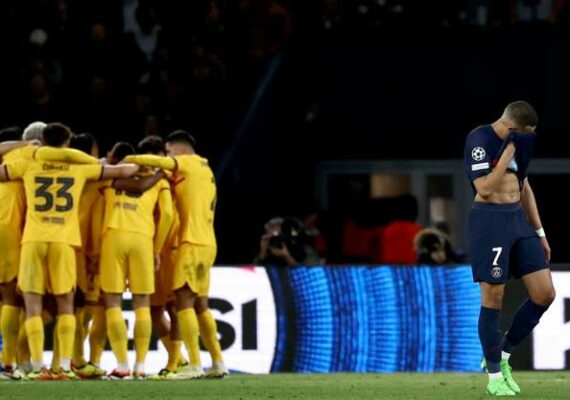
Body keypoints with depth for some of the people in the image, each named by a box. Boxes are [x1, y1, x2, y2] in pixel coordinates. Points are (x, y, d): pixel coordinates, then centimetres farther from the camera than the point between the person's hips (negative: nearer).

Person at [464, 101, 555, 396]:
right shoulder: (480, 139, -13)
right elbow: (485, 188, -22)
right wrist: (509, 150, -21)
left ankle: (502, 356, 17)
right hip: (489, 219, -8)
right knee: (493, 297, -4)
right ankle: (494, 376, 7)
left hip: (518, 218, 8)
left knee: (544, 294, 2)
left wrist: (539, 233, 20)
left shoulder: (517, 141, 12)